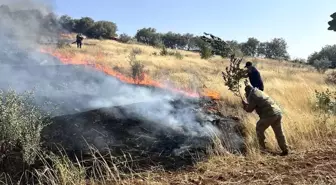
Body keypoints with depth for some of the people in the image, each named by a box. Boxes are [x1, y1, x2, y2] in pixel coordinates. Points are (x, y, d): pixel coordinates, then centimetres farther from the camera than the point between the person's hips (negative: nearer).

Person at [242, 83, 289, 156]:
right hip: (278, 112, 8)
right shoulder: (259, 92, 21)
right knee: (279, 133, 16)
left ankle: (262, 148, 17)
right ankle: (285, 150, 21)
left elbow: (249, 109, -1)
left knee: (259, 129, 13)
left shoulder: (252, 96, -6)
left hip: (269, 115, -8)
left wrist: (244, 105, 19)